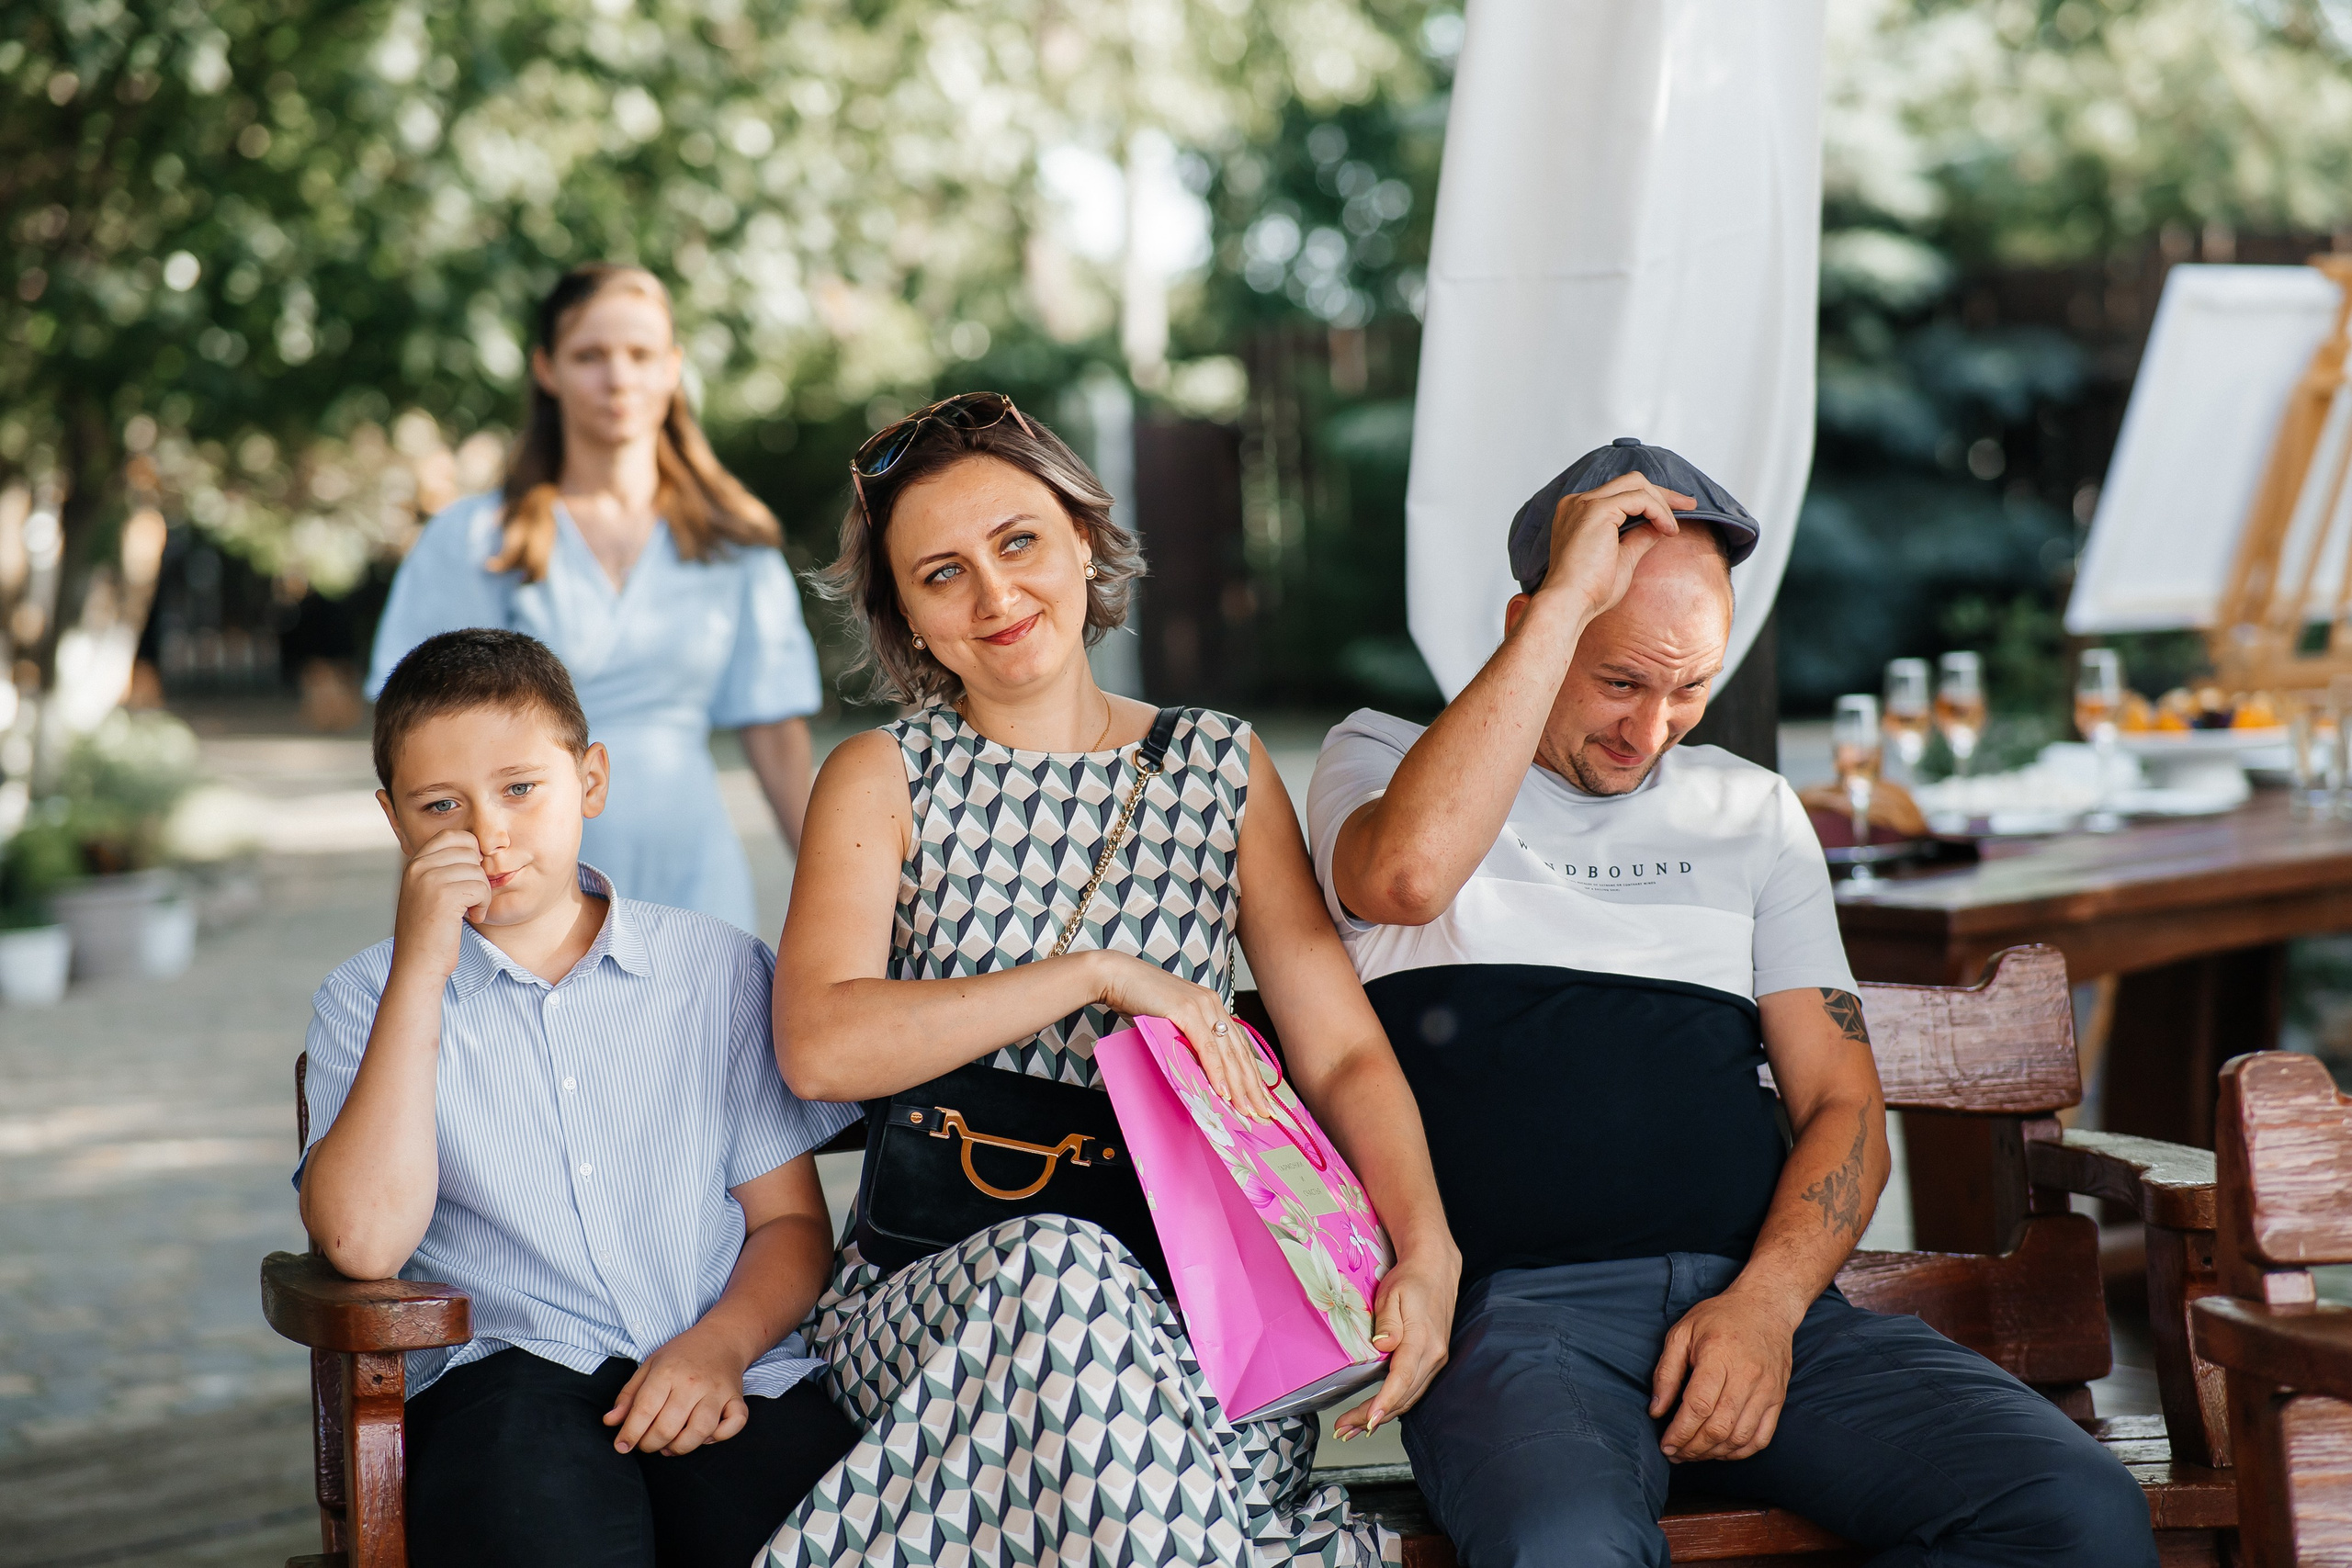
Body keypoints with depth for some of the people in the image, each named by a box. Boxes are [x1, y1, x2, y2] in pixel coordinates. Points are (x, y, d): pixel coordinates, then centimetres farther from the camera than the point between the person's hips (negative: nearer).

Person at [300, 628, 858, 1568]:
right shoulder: (367, 1001, 10)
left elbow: (789, 1216, 13)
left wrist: (719, 1346, -9)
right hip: (503, 1375, -1)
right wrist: (420, 969, -9)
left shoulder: (720, 968, 13)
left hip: (721, 1379, 1)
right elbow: (363, 1242, -8)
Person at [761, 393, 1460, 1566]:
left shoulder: (1221, 767, 12)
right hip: (936, 1281, 0)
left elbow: (1344, 1052, 5)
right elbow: (818, 1048, -11)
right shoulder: (883, 780, 6)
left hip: (1187, 1274, 0)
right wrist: (1098, 972, -16)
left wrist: (1426, 1250, -13)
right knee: (1060, 1274, -34)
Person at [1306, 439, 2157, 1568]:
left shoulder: (1752, 812, 23)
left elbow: (1840, 1104, 16)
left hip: (1755, 1297, 5)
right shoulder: (1379, 757, 11)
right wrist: (1566, 601, -11)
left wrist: (1766, 1305, -4)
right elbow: (1409, 875, -17)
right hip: (1515, 1306, -5)